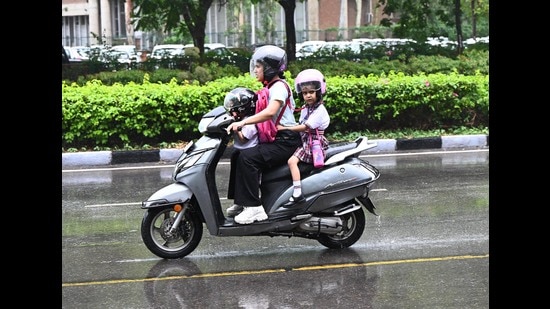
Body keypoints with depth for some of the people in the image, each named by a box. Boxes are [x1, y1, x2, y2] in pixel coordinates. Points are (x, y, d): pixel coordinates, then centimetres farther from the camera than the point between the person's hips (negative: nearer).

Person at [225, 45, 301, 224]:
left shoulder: (279, 86, -12)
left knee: (247, 157, -25)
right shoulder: (272, 87, 19)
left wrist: (243, 122, -33)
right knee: (238, 154, 7)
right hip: (276, 139, 10)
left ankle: (254, 207, -25)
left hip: (286, 141, -10)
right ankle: (242, 202, 10)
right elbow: (267, 113, 22)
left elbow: (270, 112, -29)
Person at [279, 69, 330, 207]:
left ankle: (297, 193, -29)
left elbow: (305, 127, -18)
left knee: (292, 161, -24)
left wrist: (285, 128, -16)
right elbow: (301, 124, 15)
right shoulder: (305, 109, 15)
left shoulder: (320, 110, -13)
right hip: (305, 143, 10)